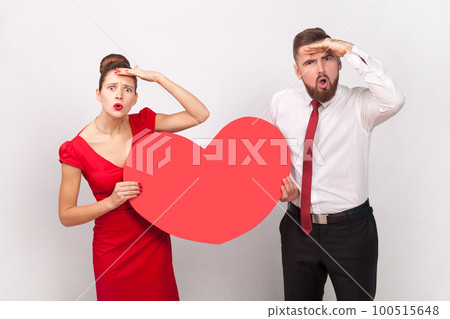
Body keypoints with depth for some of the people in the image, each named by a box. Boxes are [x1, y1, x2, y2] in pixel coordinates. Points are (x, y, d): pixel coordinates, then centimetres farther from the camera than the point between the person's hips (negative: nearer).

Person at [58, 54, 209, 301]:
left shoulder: (142, 123, -6)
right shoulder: (76, 149, -15)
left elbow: (200, 115, -12)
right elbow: (66, 216, -9)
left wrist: (158, 78, -18)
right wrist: (112, 201, -24)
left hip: (155, 239, 3)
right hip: (114, 249, -3)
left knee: (161, 297, 18)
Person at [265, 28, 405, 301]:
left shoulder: (359, 105, -11)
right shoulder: (281, 104, -1)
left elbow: (394, 100, -34)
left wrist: (351, 51, -30)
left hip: (351, 229, -2)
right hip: (298, 226, 3)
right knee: (298, 302, 21)